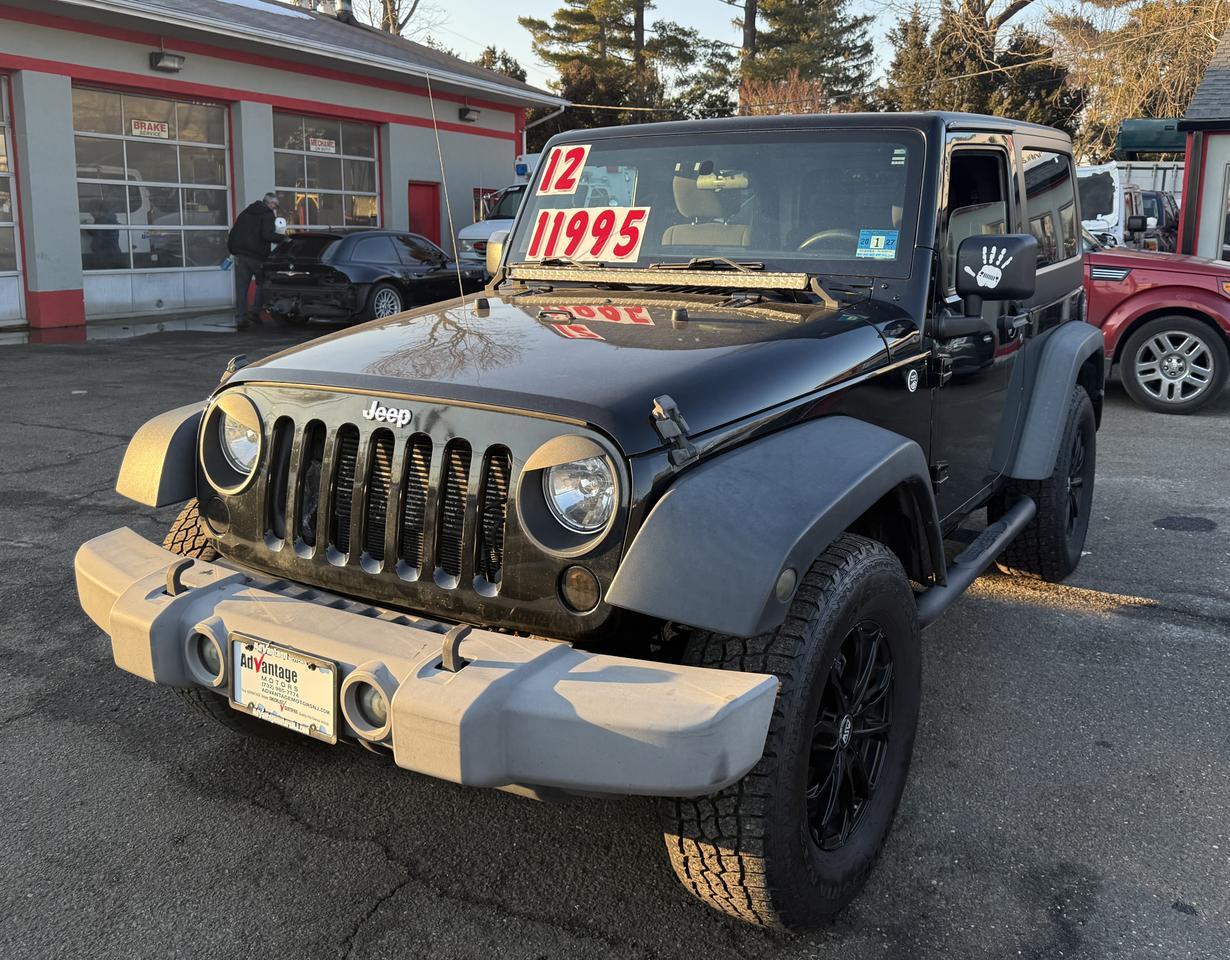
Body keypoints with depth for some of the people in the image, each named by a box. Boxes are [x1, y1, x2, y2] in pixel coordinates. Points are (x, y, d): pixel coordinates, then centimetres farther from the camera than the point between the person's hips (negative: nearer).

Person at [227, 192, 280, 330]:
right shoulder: (268, 215, -4)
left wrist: (232, 250, 18)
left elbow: (233, 233, 15)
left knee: (241, 288, 4)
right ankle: (255, 312, 3)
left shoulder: (245, 212, 18)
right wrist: (282, 238, -6)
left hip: (240, 255, 5)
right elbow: (267, 235, -18)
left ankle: (240, 319, -1)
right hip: (257, 256, -5)